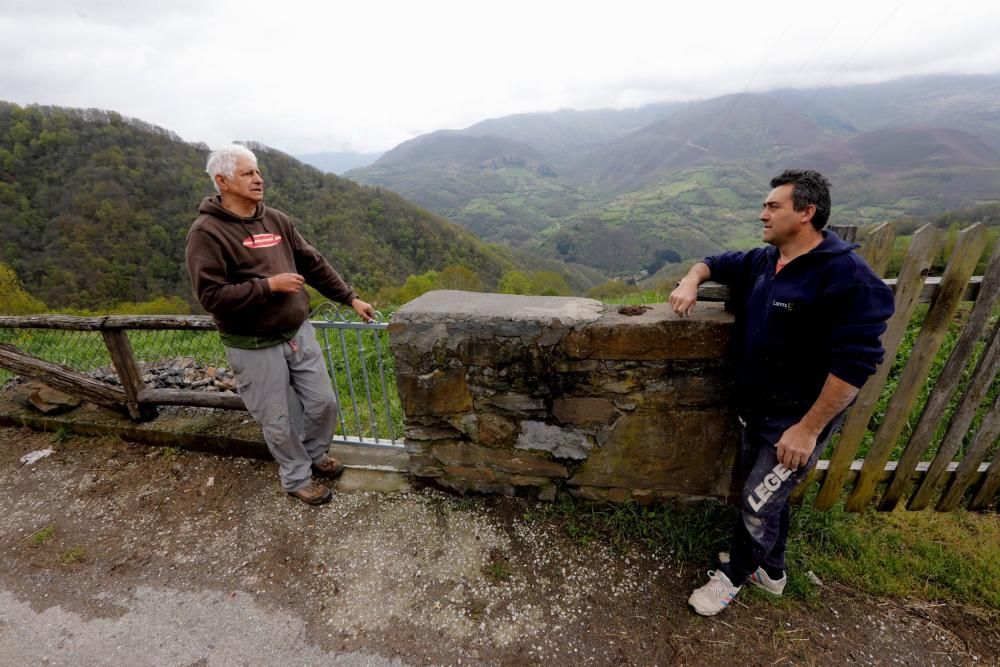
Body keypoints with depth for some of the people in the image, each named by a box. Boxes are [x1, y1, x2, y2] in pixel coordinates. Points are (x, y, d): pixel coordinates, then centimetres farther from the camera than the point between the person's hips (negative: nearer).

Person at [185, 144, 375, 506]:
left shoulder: (277, 220, 5)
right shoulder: (206, 233, -13)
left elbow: (315, 265, 9)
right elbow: (211, 296, -19)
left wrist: (351, 299, 9)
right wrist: (269, 285, -20)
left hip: (299, 333, 6)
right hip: (255, 348, -5)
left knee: (323, 403, 14)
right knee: (279, 422, 9)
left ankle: (315, 454, 44)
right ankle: (296, 477, 34)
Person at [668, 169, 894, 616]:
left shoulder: (847, 276, -22)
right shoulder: (762, 261, 2)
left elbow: (855, 362, -25)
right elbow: (717, 263, 20)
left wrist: (809, 428, -24)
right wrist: (691, 281, -5)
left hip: (797, 419, -8)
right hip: (755, 408, 8)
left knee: (758, 504, 6)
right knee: (762, 491, 23)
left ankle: (734, 575, 34)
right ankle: (770, 571, 48)